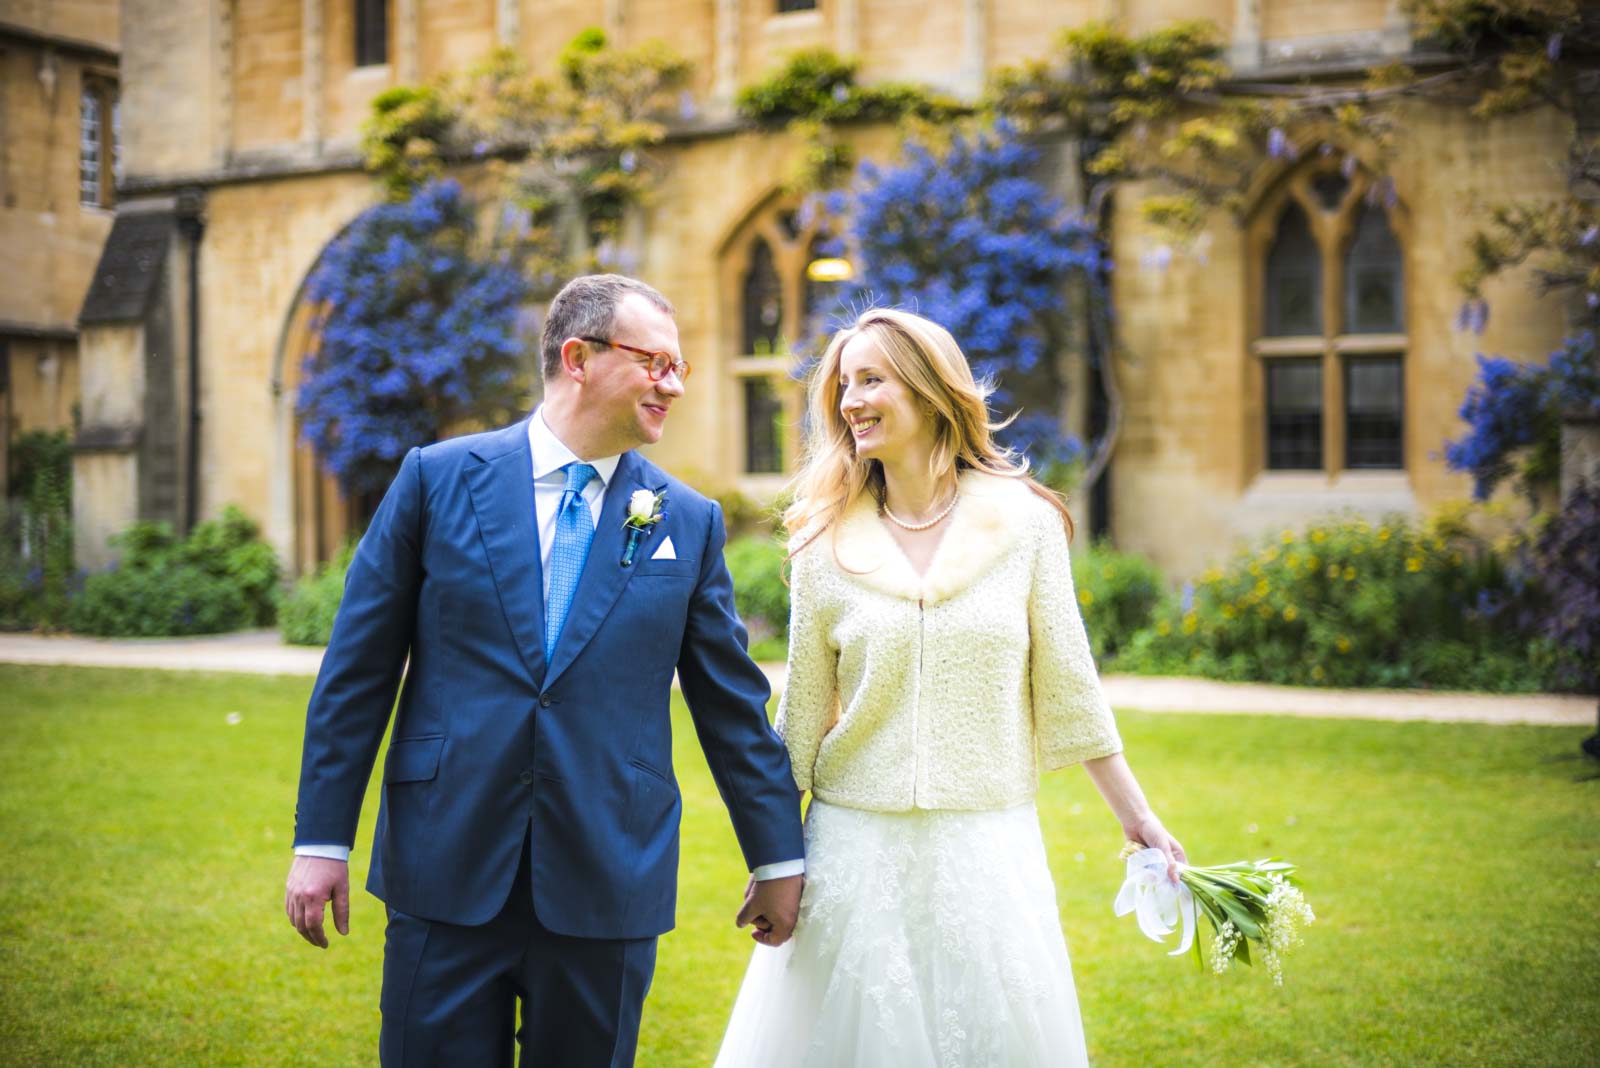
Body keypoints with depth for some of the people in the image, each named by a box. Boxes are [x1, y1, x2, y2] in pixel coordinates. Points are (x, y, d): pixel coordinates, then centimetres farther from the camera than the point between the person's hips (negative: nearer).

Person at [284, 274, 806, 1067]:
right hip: (446, 877, -1)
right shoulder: (439, 479, 0)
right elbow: (357, 670, 1)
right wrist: (322, 841, -1)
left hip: (607, 888, 1)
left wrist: (778, 858, 13)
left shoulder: (689, 522, 5)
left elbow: (733, 702, 10)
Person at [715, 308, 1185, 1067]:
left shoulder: (1025, 522, -1)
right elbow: (803, 711, 6)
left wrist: (1137, 817, 4)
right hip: (856, 853, 1)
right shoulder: (826, 543, 1)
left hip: (988, 851, 0)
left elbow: (1066, 687, 3)